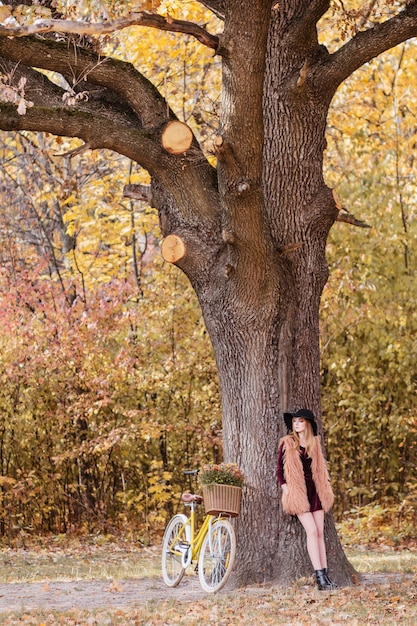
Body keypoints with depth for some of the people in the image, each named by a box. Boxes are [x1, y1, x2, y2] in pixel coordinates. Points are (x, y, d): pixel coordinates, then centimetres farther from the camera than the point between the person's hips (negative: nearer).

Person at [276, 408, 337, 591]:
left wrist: (325, 490, 11)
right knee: (312, 531, -14)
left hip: (314, 490, 4)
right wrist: (285, 488, -8)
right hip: (297, 492, -4)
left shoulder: (315, 442, 9)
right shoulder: (287, 443, -2)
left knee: (320, 533, 2)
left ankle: (325, 576, 2)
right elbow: (280, 469, 2)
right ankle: (320, 577, -15)